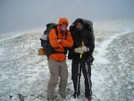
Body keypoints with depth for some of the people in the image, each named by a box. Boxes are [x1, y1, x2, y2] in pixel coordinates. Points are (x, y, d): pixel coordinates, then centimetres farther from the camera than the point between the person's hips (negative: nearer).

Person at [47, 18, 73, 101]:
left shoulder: (68, 33, 6)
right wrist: (64, 44, -9)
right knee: (54, 79, -5)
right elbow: (54, 44, -25)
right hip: (53, 59, -6)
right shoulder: (53, 31, -12)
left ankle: (62, 92, 38)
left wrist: (61, 41, -20)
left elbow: (70, 44, -7)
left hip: (63, 59, 6)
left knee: (64, 77, 13)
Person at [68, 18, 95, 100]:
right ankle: (76, 92, 30)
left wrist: (86, 49, -23)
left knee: (87, 77, 6)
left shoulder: (88, 34, -1)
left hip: (86, 59, 0)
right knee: (75, 77, 8)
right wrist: (75, 50, -21)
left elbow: (92, 46, -3)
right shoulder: (72, 34, -1)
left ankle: (88, 93, 25)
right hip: (76, 59, 1)